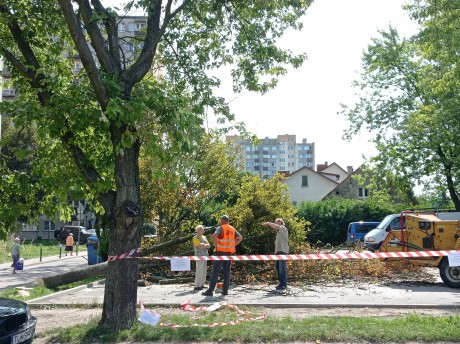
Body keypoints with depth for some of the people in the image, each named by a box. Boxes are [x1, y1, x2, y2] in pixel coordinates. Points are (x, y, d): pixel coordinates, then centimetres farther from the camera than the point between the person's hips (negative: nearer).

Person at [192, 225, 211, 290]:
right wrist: (206, 245, -2)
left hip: (205, 255, 8)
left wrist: (203, 245, -9)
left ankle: (201, 284, 14)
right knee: (199, 271, -11)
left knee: (204, 271, 8)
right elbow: (200, 246, -17)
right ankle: (197, 286, -9)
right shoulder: (195, 238, -5)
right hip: (199, 255, -8)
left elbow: (209, 246, 9)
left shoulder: (204, 237, 17)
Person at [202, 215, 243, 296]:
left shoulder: (220, 228, -3)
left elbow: (214, 236, -21)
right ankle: (225, 290, 7)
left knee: (215, 271, -4)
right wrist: (233, 245, 10)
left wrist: (216, 244, -8)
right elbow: (240, 238, 12)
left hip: (221, 252, -5)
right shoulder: (233, 229, 14)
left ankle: (210, 290, -6)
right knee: (227, 272, 8)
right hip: (229, 253, 5)